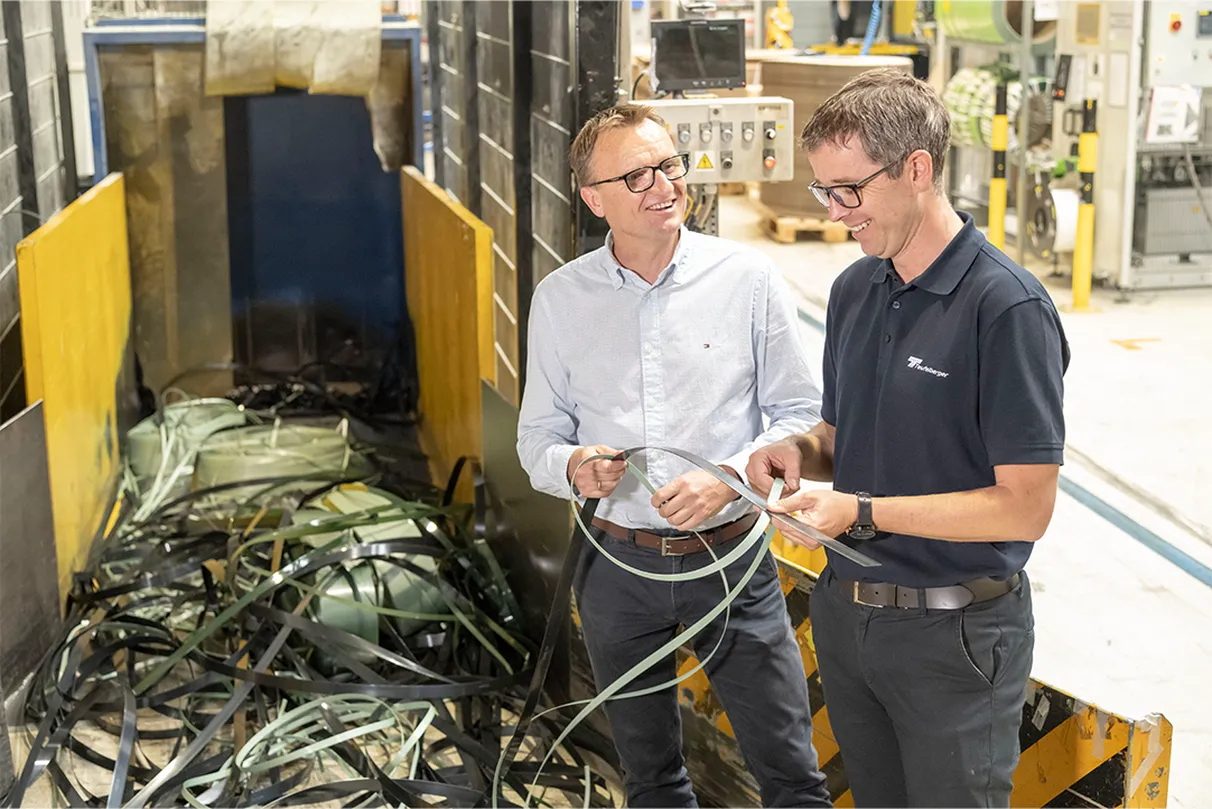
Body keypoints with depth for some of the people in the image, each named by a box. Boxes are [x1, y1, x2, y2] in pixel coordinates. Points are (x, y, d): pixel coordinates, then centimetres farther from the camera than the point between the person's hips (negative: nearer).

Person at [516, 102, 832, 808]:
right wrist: (573, 467, -18)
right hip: (620, 566, 2)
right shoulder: (559, 299, -2)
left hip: (730, 558, -1)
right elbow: (538, 437, 4)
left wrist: (729, 477, -18)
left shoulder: (748, 278, -6)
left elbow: (802, 413, -3)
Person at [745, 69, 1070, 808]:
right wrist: (804, 451, -6)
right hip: (847, 612, 7)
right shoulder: (854, 291, 4)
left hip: (953, 635, -6)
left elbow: (1027, 507, -19)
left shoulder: (1007, 307, -18)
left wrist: (861, 512, -21)